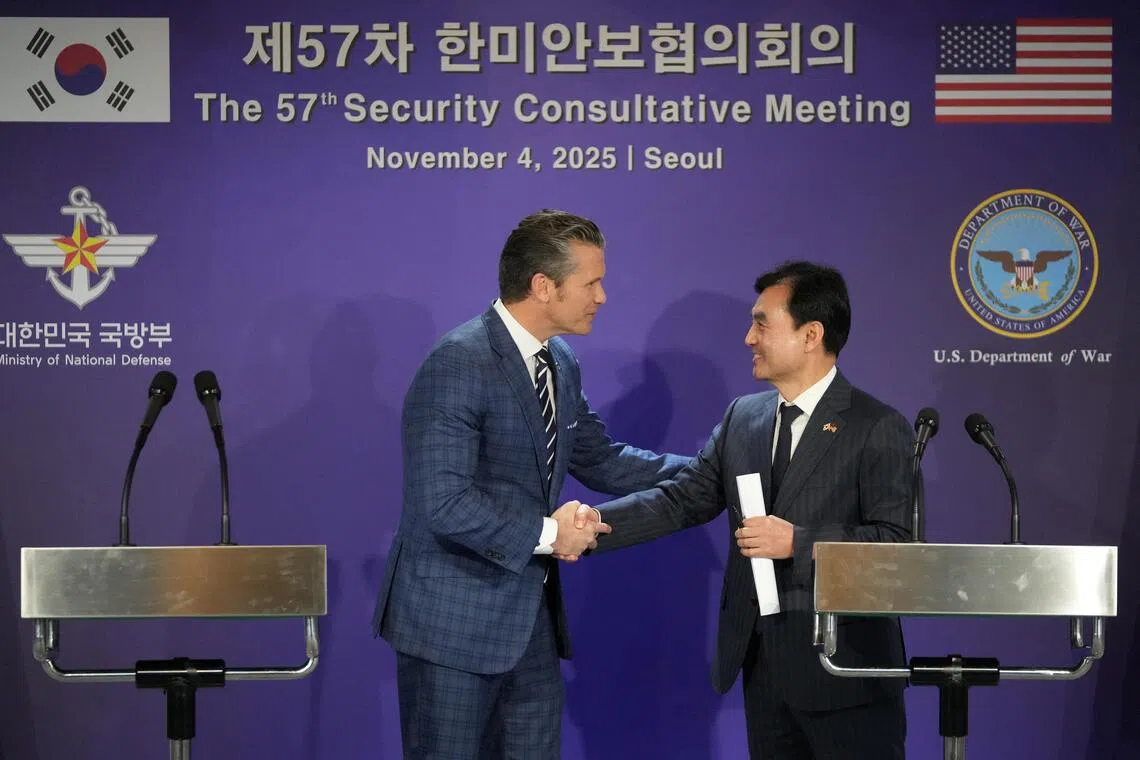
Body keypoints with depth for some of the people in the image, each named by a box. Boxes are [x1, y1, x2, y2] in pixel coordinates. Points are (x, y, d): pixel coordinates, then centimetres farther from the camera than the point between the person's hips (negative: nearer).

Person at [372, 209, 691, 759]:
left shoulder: (560, 362, 8)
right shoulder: (458, 363, -20)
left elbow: (600, 461, 19)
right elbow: (442, 503, -26)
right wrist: (546, 533, -18)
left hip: (530, 613, 8)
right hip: (455, 617, -8)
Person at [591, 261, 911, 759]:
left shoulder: (878, 429, -9)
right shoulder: (742, 417, 10)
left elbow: (896, 540, -15)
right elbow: (683, 498, 5)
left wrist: (798, 541, -22)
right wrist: (591, 525, -7)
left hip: (844, 667, -6)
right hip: (762, 664, 6)